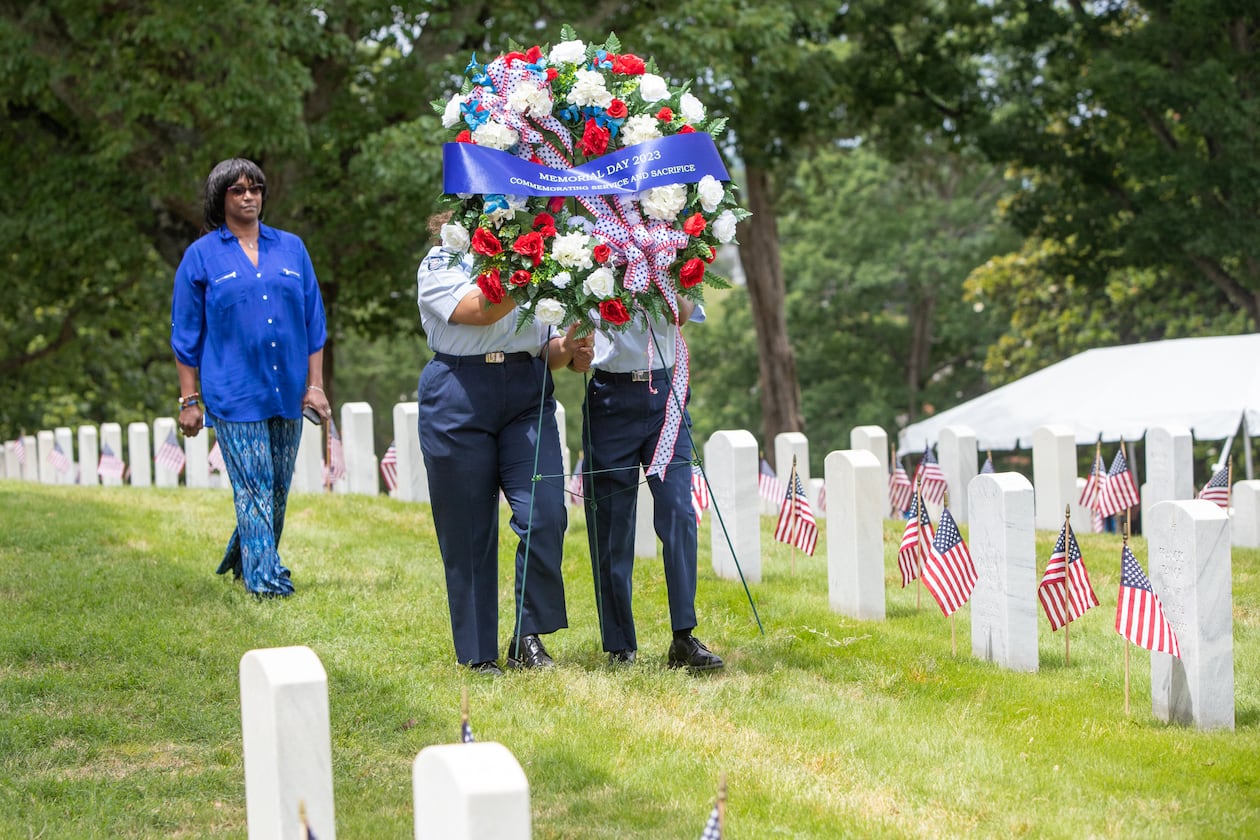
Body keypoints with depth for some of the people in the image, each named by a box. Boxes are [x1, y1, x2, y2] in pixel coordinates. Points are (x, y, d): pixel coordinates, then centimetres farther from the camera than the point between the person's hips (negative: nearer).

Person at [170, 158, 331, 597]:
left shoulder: (291, 248, 11)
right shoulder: (201, 256, 3)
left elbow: (313, 321, 13)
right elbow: (186, 335, 4)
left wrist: (315, 384, 6)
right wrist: (189, 400, 0)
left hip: (287, 392, 4)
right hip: (234, 393, -4)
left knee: (278, 489, 9)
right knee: (254, 489, -8)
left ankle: (243, 557, 29)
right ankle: (265, 577, -4)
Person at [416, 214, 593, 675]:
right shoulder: (439, 265, 4)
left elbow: (543, 347, 17)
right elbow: (480, 310, -16)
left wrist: (565, 350, -4)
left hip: (527, 397, 4)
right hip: (459, 399, -4)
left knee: (545, 515, -13)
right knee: (467, 532, 0)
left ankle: (529, 638, 0)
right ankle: (477, 655, 10)